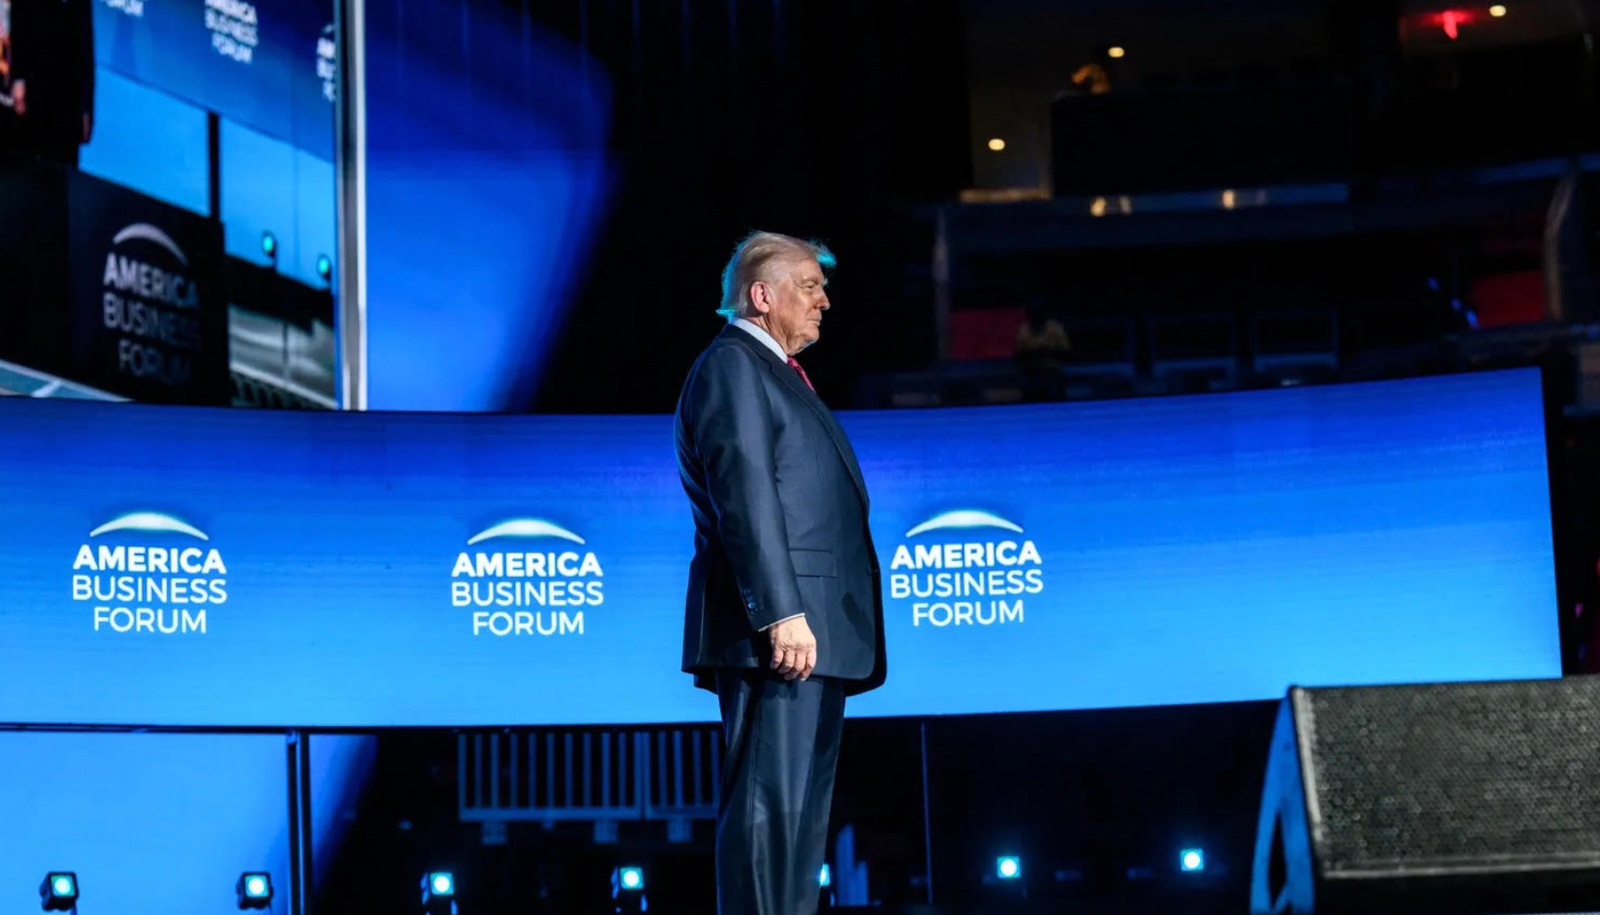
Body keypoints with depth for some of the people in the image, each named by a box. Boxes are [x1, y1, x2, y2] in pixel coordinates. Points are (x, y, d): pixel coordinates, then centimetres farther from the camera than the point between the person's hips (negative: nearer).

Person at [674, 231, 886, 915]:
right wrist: (782, 612, -24)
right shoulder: (732, 365, -6)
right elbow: (744, 495, -17)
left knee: (802, 808, 10)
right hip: (780, 632, -10)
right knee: (770, 803, -12)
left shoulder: (777, 374, 26)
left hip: (815, 632, 10)